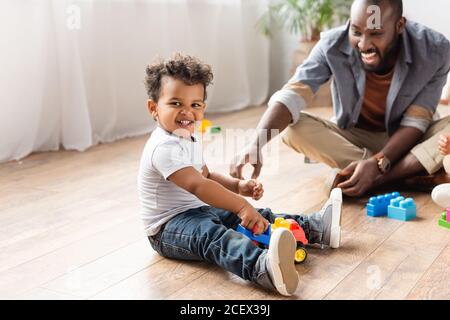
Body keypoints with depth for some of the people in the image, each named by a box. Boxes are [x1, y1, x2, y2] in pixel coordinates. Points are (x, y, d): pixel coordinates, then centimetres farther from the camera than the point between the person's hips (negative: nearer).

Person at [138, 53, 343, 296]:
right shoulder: (164, 148, -23)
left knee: (260, 216, 4)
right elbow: (196, 185, -33)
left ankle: (316, 227, 12)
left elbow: (205, 175, 22)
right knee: (210, 235, -40)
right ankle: (263, 269, -68)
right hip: (168, 227, -11)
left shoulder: (188, 138, 11)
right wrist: (241, 206, -37)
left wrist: (238, 186, 4)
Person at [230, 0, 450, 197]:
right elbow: (291, 96, -31)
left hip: (406, 139, -1)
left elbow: (416, 122, -19)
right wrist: (256, 144, -48)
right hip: (353, 137, 1)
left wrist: (378, 164, -35)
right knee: (293, 128, -28)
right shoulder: (333, 45, -23)